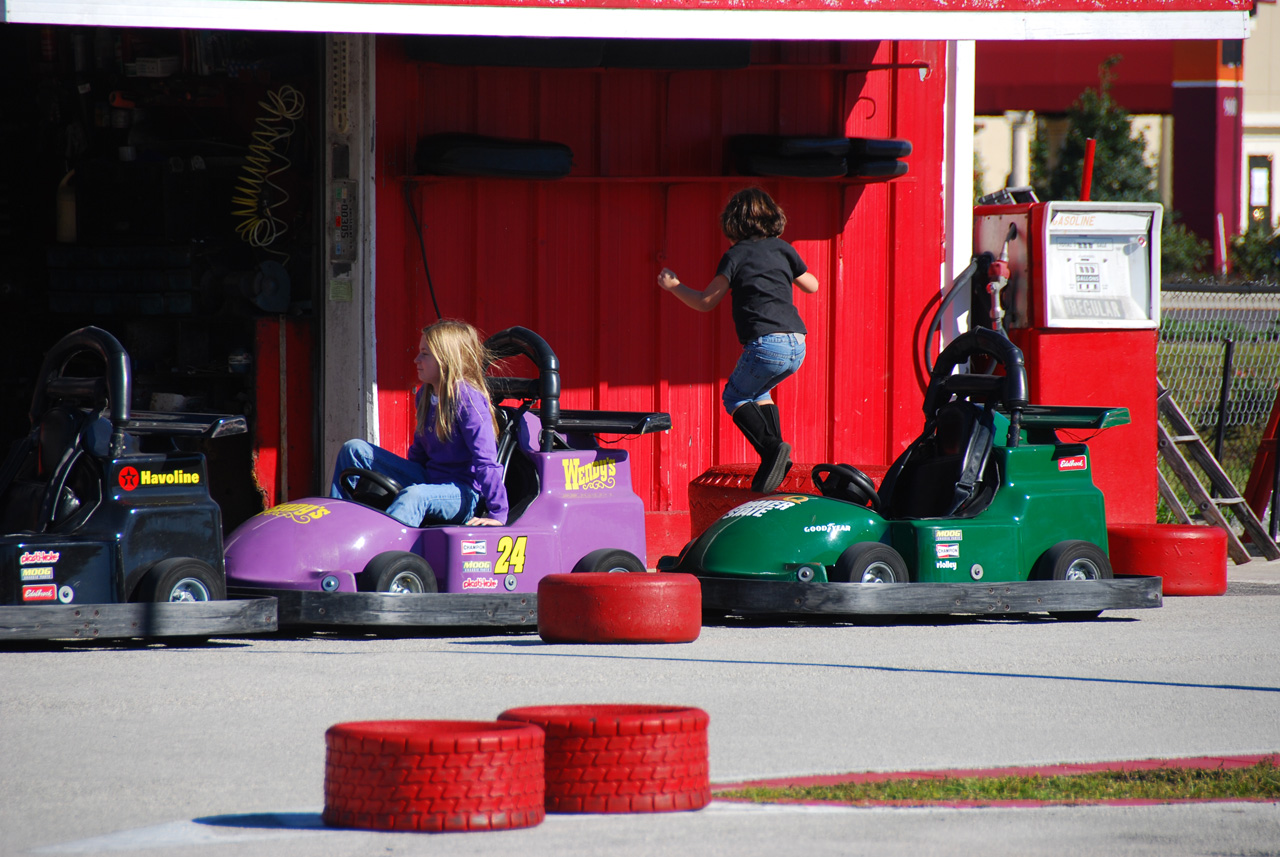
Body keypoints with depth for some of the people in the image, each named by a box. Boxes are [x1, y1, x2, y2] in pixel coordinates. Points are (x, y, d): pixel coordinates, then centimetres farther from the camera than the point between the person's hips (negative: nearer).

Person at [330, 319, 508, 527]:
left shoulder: (467, 398, -17)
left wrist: (497, 515, -24)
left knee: (415, 496, -42)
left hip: (464, 493, -9)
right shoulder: (426, 396, 9)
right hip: (429, 479, 9)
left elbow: (485, 460, -21)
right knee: (354, 450, 5)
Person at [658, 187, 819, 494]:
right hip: (796, 345, 6)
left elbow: (705, 302, 3)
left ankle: (772, 448, -10)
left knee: (735, 397, 12)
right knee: (757, 391, 27)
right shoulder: (782, 249, 15)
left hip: (766, 343, -6)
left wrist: (673, 286, 19)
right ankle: (775, 458, 13)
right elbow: (811, 286, 27)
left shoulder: (736, 255, 2)